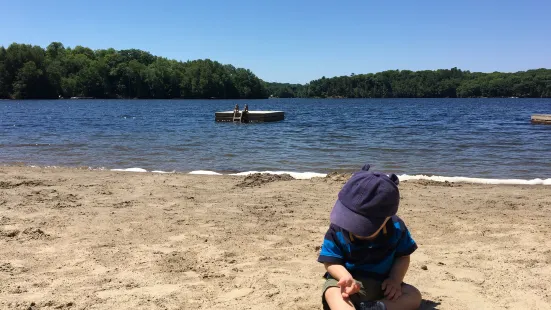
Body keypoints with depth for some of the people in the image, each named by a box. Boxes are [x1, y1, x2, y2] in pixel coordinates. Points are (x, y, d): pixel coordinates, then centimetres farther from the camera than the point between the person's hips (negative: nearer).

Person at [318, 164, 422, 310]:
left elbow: (403, 257, 1)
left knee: (414, 296, -19)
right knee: (333, 293, -34)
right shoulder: (337, 230, -17)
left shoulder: (396, 228, -11)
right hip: (350, 283, -3)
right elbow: (331, 262, -13)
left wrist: (395, 280, -16)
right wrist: (346, 278, -33)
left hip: (382, 285, 3)